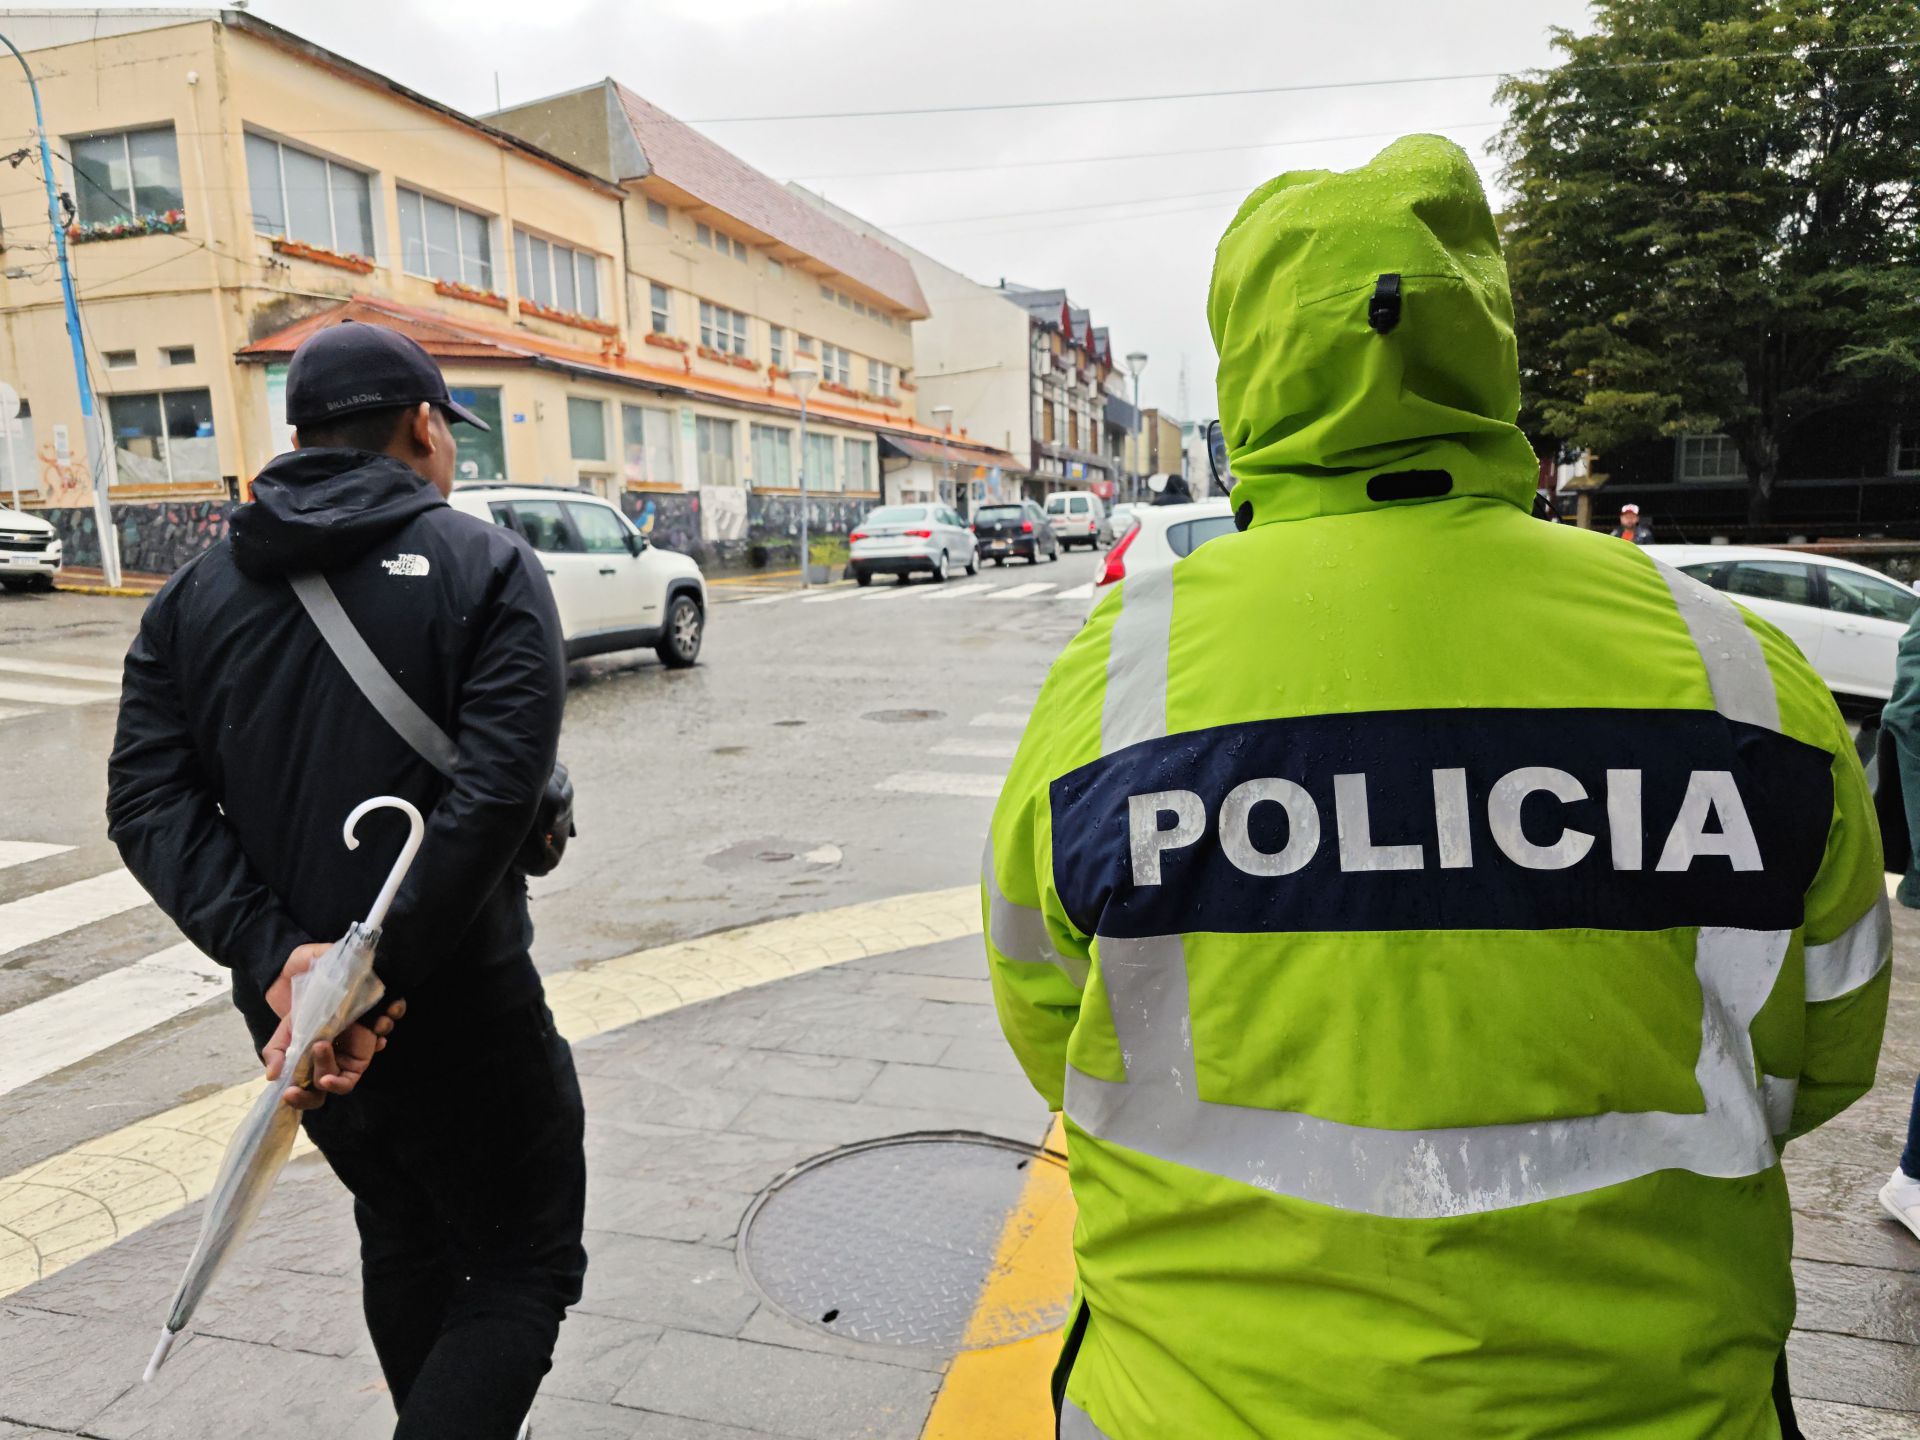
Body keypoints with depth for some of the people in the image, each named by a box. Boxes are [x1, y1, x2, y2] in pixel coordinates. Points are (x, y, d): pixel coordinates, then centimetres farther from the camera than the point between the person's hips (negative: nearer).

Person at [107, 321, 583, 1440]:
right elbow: (498, 790, -23)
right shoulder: (486, 566, -10)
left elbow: (149, 800, -6)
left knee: (404, 1237, 27)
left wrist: (277, 954, -14)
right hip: (456, 1010, -6)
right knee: (524, 1268, 10)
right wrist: (384, 979, -21)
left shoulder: (197, 593, 6)